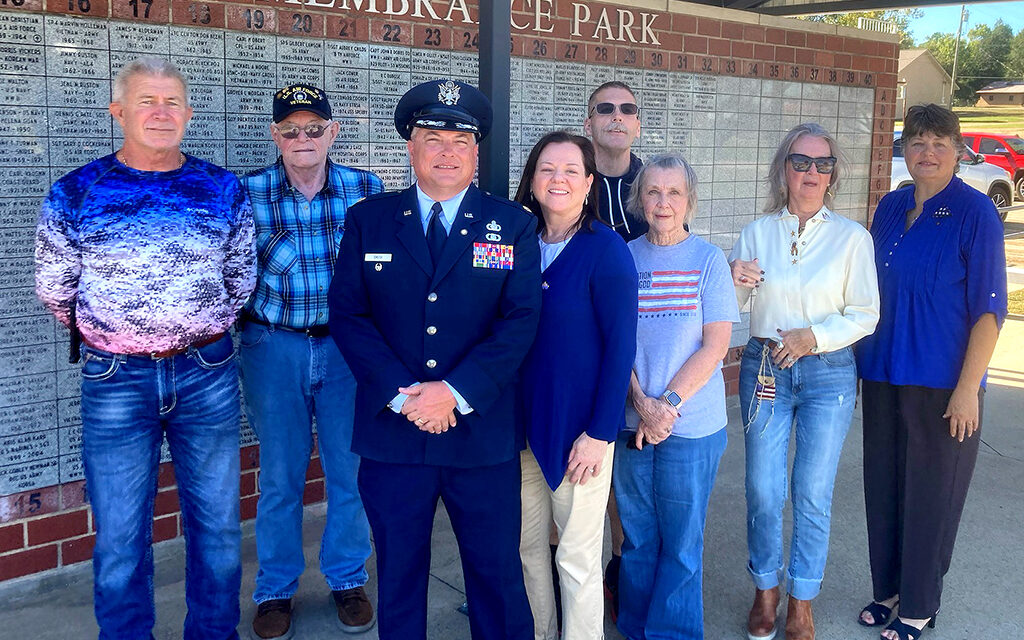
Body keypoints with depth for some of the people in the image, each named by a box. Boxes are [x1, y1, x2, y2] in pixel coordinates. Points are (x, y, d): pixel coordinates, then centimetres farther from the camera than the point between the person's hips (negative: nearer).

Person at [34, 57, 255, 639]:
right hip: (115, 382, -1)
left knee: (217, 523, 13)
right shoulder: (75, 194, -3)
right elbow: (55, 291, 7)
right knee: (120, 536, 8)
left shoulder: (224, 190, 1)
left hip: (208, 376, 2)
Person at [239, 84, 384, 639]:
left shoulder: (366, 189, -1)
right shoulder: (248, 193, -4)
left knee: (350, 469, 8)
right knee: (279, 475, 9)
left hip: (348, 345, 1)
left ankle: (347, 579, 29)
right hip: (274, 347, 0)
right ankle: (275, 589, 28)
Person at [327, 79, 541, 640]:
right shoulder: (368, 220, 5)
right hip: (392, 431, 1)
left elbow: (521, 320, -6)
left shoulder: (514, 226, 3)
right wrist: (401, 394, -14)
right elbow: (346, 313, -2)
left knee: (497, 573, 10)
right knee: (397, 572, 15)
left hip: (483, 434, -1)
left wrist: (455, 393, -17)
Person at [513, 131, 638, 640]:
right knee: (528, 544, 15)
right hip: (522, 422, 5)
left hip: (578, 427, -4)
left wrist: (600, 432, -14)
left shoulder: (606, 249, -10)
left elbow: (621, 345, -12)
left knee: (577, 557, 6)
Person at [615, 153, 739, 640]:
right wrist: (642, 403, -11)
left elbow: (716, 345, -6)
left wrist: (669, 403, -14)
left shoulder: (708, 259, -1)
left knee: (681, 542, 6)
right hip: (631, 422, 2)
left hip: (693, 425, -2)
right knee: (637, 536, 12)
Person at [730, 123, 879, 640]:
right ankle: (765, 591, 25)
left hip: (828, 372, -1)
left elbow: (865, 314, -2)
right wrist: (734, 281, -13)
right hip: (764, 368, 2)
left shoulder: (852, 237, -1)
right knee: (762, 490, 6)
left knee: (812, 494, 4)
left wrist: (813, 336, -16)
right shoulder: (756, 232, 5)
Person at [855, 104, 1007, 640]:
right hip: (884, 376, 5)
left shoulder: (975, 213, -10)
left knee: (930, 495, 6)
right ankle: (887, 589, 31)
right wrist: (861, 364, 12)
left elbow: (989, 308, -12)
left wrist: (968, 388, -16)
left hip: (943, 383, -5)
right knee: (883, 488, 13)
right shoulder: (890, 208, 7)